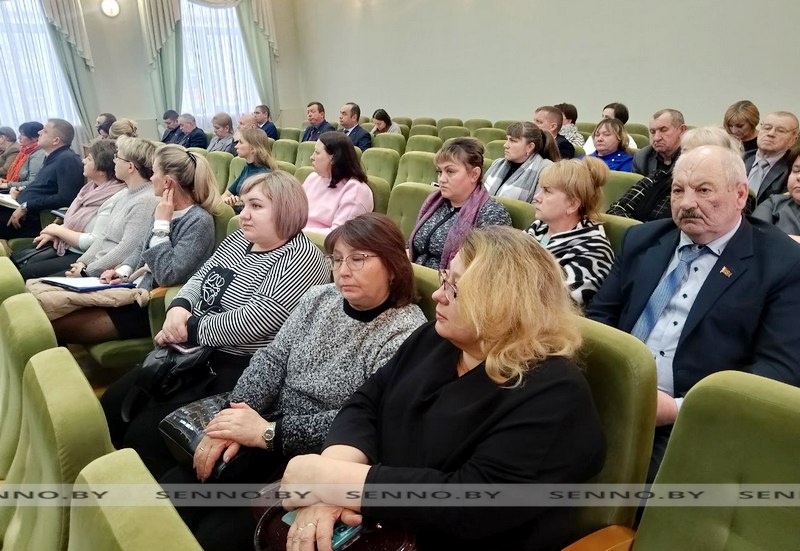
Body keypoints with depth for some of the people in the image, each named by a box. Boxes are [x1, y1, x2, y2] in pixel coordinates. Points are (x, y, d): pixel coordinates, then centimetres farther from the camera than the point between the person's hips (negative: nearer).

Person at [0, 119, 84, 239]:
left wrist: (26, 207, -20)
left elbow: (65, 199, -25)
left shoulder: (67, 159, -14)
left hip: (34, 219, -10)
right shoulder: (53, 158, 18)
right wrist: (24, 190, 10)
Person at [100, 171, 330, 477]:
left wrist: (188, 328, -16)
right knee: (110, 407, 7)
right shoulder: (239, 239, 11)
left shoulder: (301, 259, -16)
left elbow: (255, 320, -25)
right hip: (191, 355, 9)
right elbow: (200, 277, 12)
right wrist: (179, 309, -11)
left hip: (236, 371, -9)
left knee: (144, 435, -18)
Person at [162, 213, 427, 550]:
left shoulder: (406, 333, -15)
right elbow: (271, 360, 2)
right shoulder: (318, 298, 7)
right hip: (266, 440, 6)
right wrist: (233, 421, -14)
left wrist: (270, 431, -23)